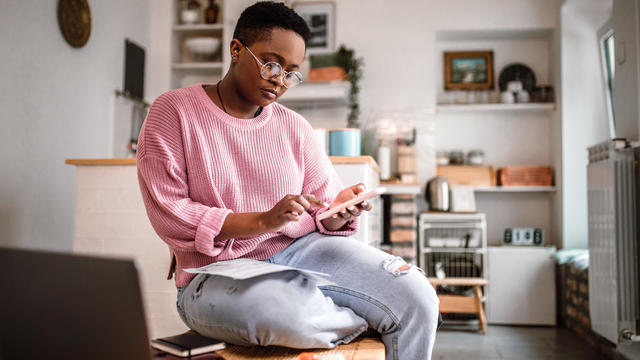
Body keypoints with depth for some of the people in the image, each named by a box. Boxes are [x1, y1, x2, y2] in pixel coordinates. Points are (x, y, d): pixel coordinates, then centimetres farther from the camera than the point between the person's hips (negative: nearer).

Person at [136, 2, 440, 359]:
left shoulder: (295, 126, 10)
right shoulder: (173, 111, -2)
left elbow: (324, 205, 11)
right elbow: (169, 214, -10)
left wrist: (340, 212, -15)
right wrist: (263, 221, -21)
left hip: (301, 249, 4)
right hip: (218, 272, -3)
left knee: (417, 299, -19)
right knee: (288, 313, -37)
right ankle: (364, 322, -5)